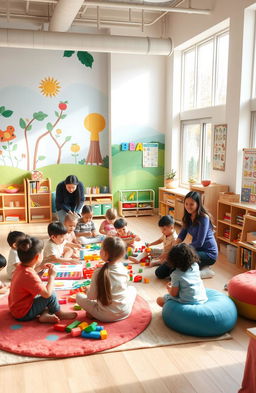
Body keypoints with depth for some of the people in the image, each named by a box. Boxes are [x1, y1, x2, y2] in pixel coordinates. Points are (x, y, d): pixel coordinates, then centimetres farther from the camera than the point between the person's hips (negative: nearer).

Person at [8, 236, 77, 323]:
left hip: (16, 307, 10)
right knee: (51, 295, -17)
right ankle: (59, 314, 7)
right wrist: (52, 276, -17)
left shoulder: (21, 267, -1)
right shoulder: (28, 275, -30)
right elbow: (47, 293, -30)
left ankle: (44, 315, -1)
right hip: (23, 314, -10)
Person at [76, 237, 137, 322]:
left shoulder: (98, 273, -17)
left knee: (79, 296, 15)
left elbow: (91, 297, -10)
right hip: (125, 313, 2)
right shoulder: (124, 270, -8)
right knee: (132, 288, 29)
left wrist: (88, 290, 12)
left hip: (105, 316, -2)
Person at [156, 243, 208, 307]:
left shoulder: (176, 274, -17)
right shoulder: (195, 266, -4)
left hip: (187, 302, -6)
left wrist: (169, 289, 11)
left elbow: (174, 294, -10)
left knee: (159, 300, 9)